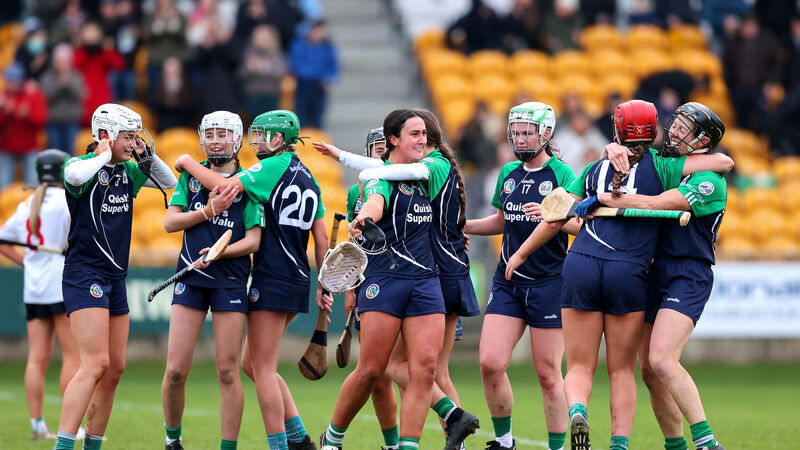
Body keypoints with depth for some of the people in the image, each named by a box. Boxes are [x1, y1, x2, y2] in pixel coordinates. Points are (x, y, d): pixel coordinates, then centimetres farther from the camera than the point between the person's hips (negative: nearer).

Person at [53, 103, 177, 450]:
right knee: (96, 364, -20)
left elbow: (169, 182, 23)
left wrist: (147, 156, 7)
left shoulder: (127, 171, 11)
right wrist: (106, 154, -17)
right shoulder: (85, 165, -10)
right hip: (84, 274, -9)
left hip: (115, 278, 9)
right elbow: (74, 176, -35)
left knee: (115, 368, 8)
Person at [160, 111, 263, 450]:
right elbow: (169, 222, 4)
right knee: (176, 370, -4)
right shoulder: (191, 175, 10)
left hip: (231, 280, -2)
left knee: (227, 371, -4)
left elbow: (253, 241, -2)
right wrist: (209, 211, -8)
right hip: (190, 280, 2)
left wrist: (219, 252, -18)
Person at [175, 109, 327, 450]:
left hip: (272, 280, -9)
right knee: (252, 363, 16)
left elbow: (223, 186, -18)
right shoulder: (308, 178, 16)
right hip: (298, 281, 9)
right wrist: (323, 287, 19)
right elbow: (321, 240, 16)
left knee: (263, 369, -4)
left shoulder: (275, 167, -10)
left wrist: (188, 163, -2)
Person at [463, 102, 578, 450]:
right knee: (490, 363, -7)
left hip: (549, 284, -5)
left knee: (547, 374, -3)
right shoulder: (508, 174, 12)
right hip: (508, 281, 5)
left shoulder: (562, 174, -5)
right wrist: (461, 226, 17)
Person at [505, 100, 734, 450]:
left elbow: (555, 218, 16)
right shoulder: (660, 168, 7)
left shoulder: (596, 168, 15)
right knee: (622, 370, 10)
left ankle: (577, 410, -25)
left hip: (580, 265, 2)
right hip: (627, 273, -2)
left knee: (579, 366, 6)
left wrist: (521, 253, 29)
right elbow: (724, 162, 4)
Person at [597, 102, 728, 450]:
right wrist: (616, 150, -5)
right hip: (656, 274, 8)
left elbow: (653, 204, -21)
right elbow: (617, 149, 21)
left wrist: (601, 199, -16)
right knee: (649, 370, 3)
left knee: (662, 360, -24)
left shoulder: (709, 181, -10)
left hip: (689, 278, -8)